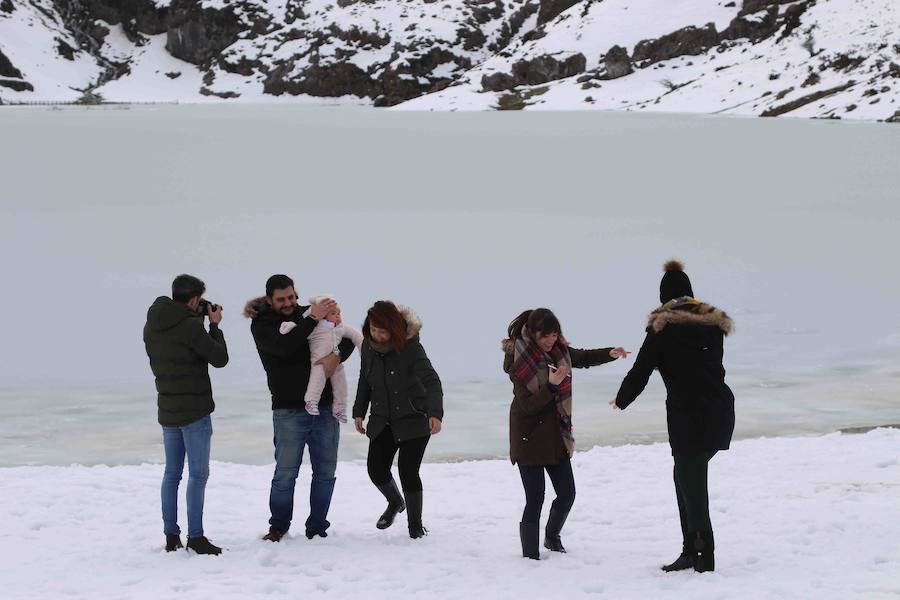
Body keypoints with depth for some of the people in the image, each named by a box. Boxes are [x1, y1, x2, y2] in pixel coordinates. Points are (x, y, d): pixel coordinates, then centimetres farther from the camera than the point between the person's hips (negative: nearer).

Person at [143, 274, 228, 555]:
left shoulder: (151, 326, 5)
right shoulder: (190, 326, -18)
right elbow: (220, 359, -11)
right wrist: (214, 325, 1)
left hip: (167, 411, 7)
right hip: (194, 410, -7)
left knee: (171, 473, 12)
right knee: (198, 474, -2)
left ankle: (171, 535, 15)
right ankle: (195, 537, -2)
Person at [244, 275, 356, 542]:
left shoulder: (309, 313, 9)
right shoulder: (261, 324, -1)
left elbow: (348, 338, 7)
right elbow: (284, 346, -21)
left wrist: (336, 356, -14)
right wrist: (313, 318, -23)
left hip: (325, 407, 4)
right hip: (289, 411, -4)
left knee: (325, 473, 6)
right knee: (286, 473, -2)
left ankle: (317, 527, 19)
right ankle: (278, 526, 17)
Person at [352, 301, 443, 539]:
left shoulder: (410, 347, -19)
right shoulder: (368, 346, -2)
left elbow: (431, 381, -27)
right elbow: (365, 381, 14)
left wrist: (435, 413, -40)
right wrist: (359, 412, 15)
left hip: (414, 420, -5)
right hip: (382, 421, 5)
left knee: (408, 471, -10)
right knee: (376, 469, -1)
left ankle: (415, 525, 9)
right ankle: (395, 502, 32)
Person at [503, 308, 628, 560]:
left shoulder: (557, 350, 0)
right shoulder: (519, 360, -18)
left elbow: (583, 358, 20)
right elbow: (527, 405, -21)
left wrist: (611, 353, 4)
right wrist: (551, 385, -33)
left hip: (556, 434, 7)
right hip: (530, 437, -7)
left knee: (567, 493, 11)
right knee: (535, 499, -6)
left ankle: (552, 537, 36)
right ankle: (530, 555, 6)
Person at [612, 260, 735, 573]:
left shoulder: (663, 328, -5)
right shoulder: (713, 323, 9)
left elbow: (640, 371, -1)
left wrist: (621, 400, 17)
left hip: (689, 416, -6)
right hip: (721, 413, 6)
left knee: (693, 488, 0)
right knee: (685, 475, 19)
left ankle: (703, 558, 2)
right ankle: (691, 551, 19)